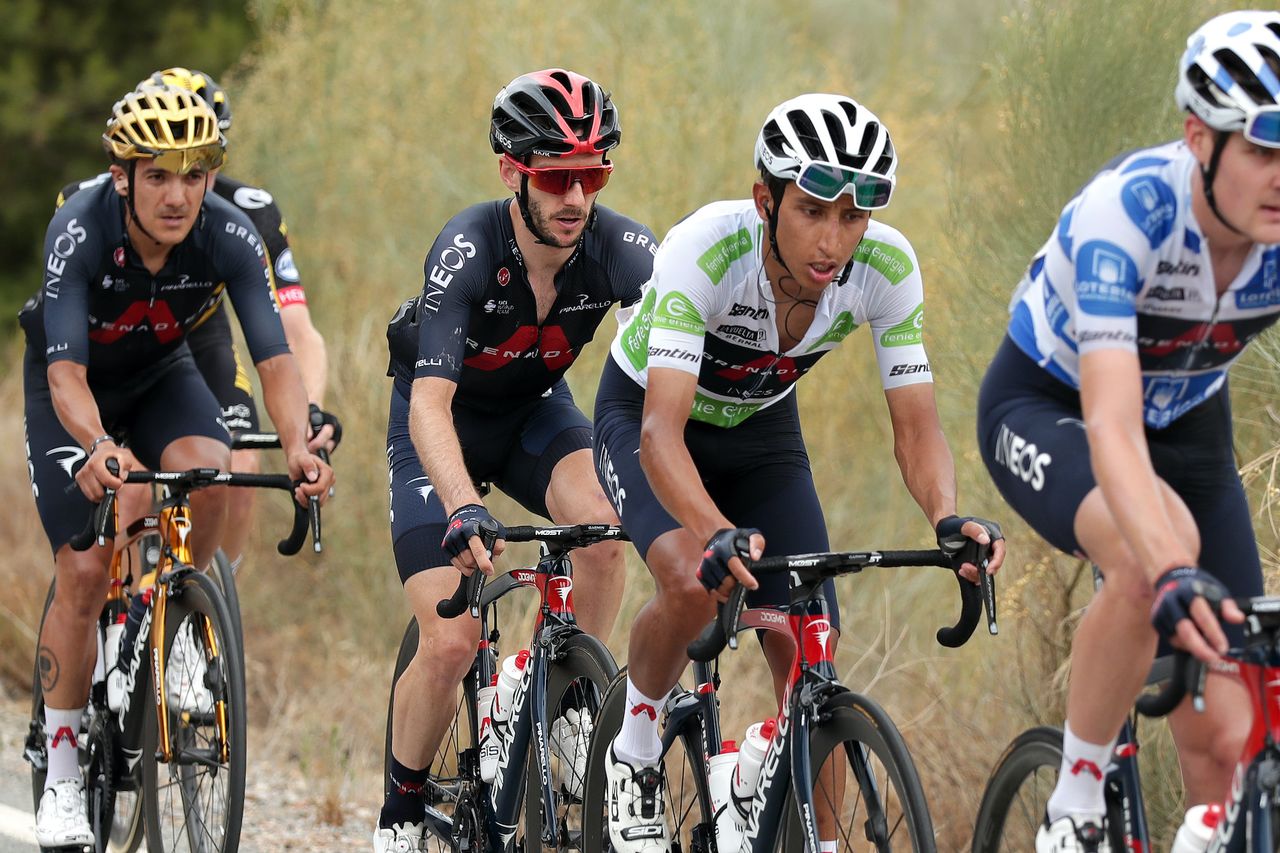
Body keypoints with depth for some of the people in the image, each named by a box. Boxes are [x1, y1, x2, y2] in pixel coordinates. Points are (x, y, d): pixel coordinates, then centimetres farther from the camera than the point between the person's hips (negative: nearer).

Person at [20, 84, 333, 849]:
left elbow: (275, 357, -31)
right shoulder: (81, 231, -33)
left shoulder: (229, 236, -27)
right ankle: (62, 771, 1)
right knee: (85, 571, -13)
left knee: (208, 474, -31)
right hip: (76, 391, -2)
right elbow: (65, 370, -40)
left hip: (162, 378, 2)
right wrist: (97, 446, -61)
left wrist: (298, 441, -51)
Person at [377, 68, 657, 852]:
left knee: (604, 522, -31)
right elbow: (429, 404, -41)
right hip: (444, 425, -3)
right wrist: (465, 510, -59)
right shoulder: (468, 250, -32)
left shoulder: (619, 247, -24)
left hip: (535, 410, 3)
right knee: (452, 645, -15)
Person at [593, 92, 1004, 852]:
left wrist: (947, 516, -44)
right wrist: (720, 533, -62)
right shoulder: (705, 251, -38)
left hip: (761, 427, 4)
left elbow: (916, 424, -23)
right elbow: (661, 430, -44)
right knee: (696, 582, -31)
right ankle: (636, 747, -4)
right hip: (643, 414, -3)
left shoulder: (887, 267, -27)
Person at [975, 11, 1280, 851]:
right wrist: (1174, 574, -62)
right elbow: (1111, 426, -47)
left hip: (1188, 425, 4)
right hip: (1049, 407, -4)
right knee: (1153, 556, -38)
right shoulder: (1129, 210, -36)